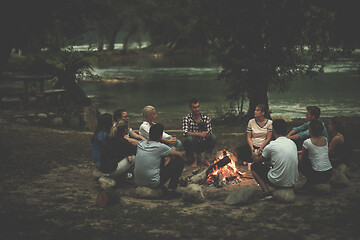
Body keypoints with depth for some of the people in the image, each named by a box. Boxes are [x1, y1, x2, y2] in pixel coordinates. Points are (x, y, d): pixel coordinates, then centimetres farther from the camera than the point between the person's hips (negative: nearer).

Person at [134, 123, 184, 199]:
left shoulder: (140, 144, 3)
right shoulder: (160, 147, -14)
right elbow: (179, 155, -1)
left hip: (138, 181, 7)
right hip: (153, 183, -7)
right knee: (180, 161, 2)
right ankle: (171, 190, 3)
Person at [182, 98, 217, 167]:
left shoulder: (205, 117, -3)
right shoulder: (187, 118, -10)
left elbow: (209, 132, -9)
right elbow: (185, 132, -25)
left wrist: (205, 134, -34)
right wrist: (199, 134, -36)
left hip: (203, 145, 2)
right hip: (192, 145, -2)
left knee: (213, 137, -23)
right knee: (188, 138, -34)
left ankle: (206, 159, -8)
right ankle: (193, 159, -10)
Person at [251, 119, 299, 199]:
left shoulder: (271, 146, -13)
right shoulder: (292, 143, 4)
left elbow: (258, 161, 4)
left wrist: (254, 156, 28)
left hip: (278, 183, -7)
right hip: (293, 182, 7)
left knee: (254, 166, 11)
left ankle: (267, 192, -1)